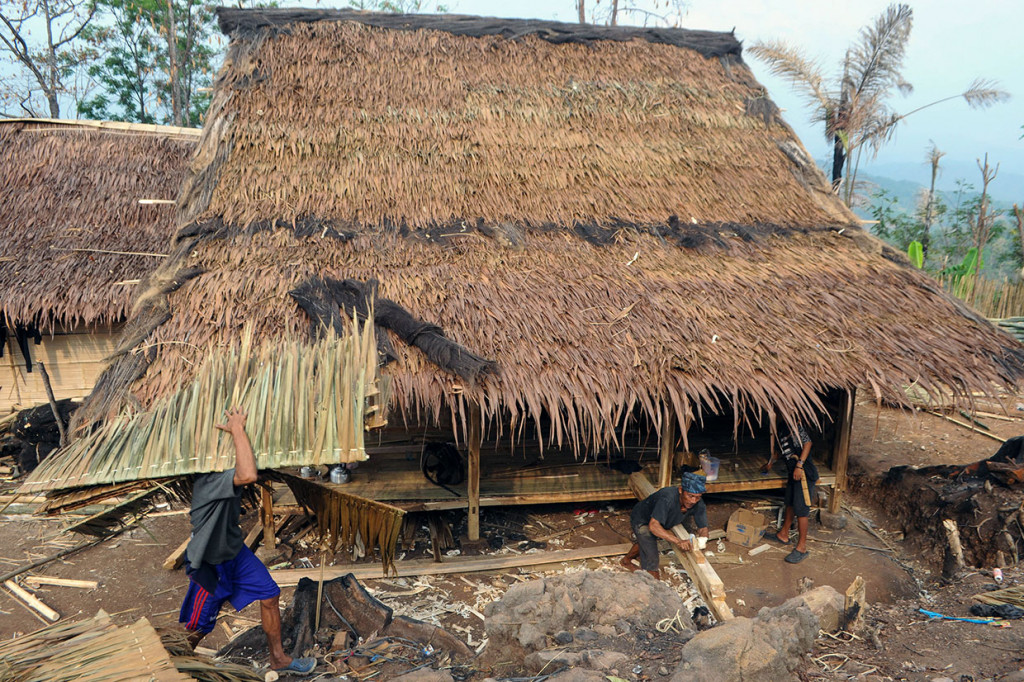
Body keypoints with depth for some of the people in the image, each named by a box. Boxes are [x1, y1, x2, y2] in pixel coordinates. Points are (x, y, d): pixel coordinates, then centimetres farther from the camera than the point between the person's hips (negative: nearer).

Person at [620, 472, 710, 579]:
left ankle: (626, 560, 63)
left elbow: (703, 528, -20)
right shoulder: (667, 498, -45)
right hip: (642, 520, -7)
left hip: (661, 521, 7)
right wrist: (678, 542, -59)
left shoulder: (698, 504, -27)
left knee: (645, 542, 35)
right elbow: (653, 526, -51)